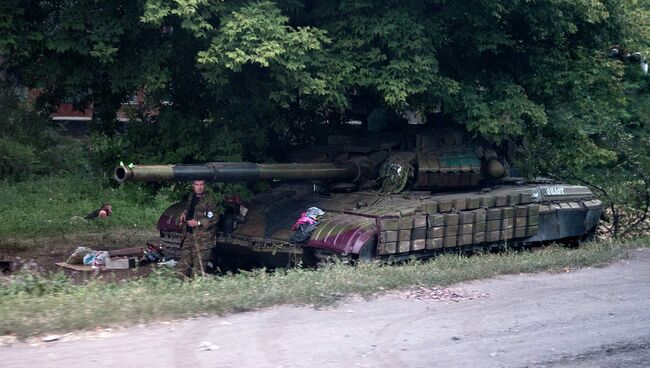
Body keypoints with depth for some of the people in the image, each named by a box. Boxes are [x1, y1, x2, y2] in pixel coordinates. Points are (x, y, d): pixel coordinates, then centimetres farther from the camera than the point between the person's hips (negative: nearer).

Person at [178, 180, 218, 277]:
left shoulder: (208, 200, -14)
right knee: (183, 265, 16)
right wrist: (184, 213, 11)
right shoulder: (191, 196, 9)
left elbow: (214, 218, -17)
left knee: (199, 267, -6)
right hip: (189, 234, 8)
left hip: (202, 237, -8)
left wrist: (198, 223, -20)